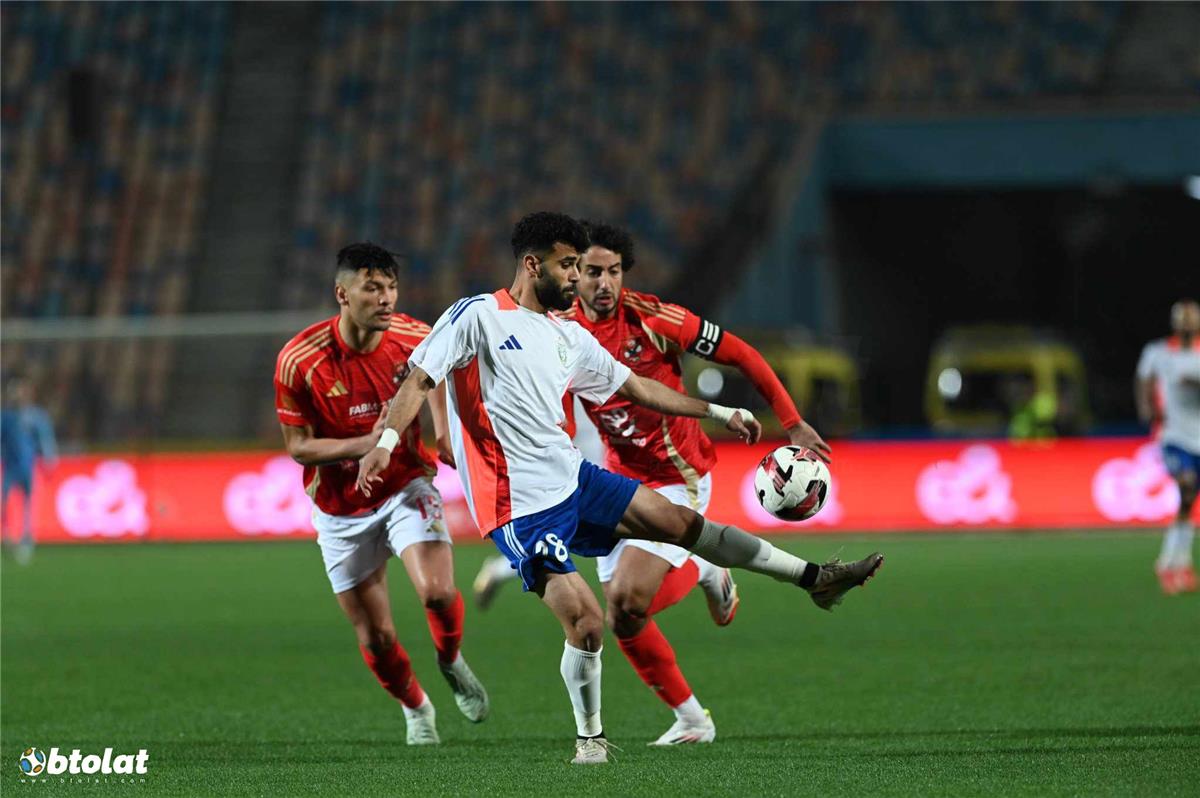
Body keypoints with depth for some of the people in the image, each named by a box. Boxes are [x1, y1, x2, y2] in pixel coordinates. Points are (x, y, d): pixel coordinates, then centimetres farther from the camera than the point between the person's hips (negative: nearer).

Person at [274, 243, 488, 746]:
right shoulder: (298, 360, -20)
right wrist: (365, 445, -27)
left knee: (437, 592, -25)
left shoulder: (412, 338, -13)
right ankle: (415, 706, 34)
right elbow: (298, 446, -13)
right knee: (376, 638, 2)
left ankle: (451, 661, 10)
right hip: (341, 510, 0)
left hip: (406, 486, 0)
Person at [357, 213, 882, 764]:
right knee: (586, 621, -15)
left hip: (573, 477, 7)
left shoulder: (570, 338, 13)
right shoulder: (478, 316, -8)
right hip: (520, 507, -7)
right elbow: (419, 380, -13)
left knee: (680, 522, 6)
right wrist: (387, 440, -30)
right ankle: (589, 736, 7)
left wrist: (719, 412, 24)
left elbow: (636, 388, 23)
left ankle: (814, 578, 17)